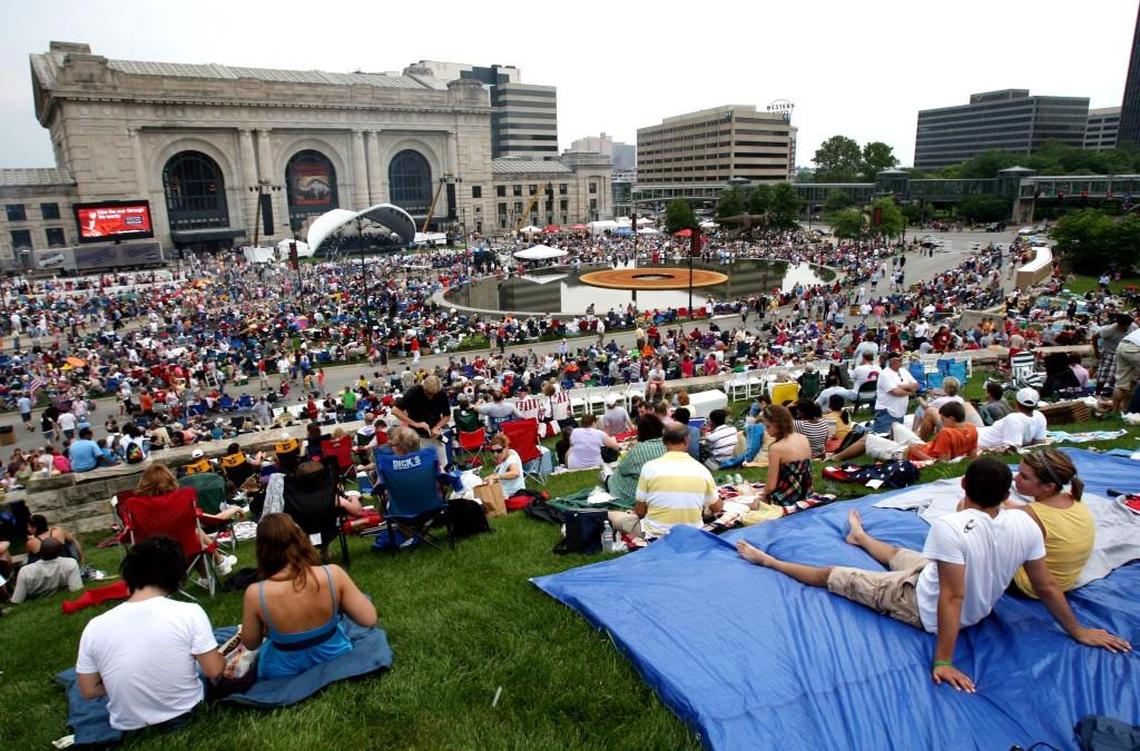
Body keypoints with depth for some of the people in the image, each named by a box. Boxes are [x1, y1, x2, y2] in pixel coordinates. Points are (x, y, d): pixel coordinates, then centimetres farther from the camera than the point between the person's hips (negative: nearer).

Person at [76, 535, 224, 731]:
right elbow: (214, 671, -16)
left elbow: (89, 691, -4)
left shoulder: (95, 627, -14)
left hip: (129, 726, 2)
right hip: (184, 714, -2)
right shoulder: (189, 613, -22)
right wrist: (221, 658, 6)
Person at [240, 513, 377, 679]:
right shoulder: (333, 574, -25)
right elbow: (369, 620, -18)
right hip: (334, 658, 0)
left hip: (285, 671, 0)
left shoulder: (255, 593, -26)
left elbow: (250, 644, -8)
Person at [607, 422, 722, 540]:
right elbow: (717, 508, 8)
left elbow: (639, 511, -4)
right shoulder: (701, 469, -6)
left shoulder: (650, 467, -11)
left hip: (655, 535, -2)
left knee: (612, 515, 20)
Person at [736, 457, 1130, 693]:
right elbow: (1047, 588, -6)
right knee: (898, 553, 32)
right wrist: (1078, 632, 10)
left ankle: (768, 561, 25)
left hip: (926, 609, -7)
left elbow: (951, 599, -33)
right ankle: (860, 537, 64)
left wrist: (943, 661, -25)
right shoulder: (1025, 525, -18)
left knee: (834, 576, 7)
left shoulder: (950, 527, -36)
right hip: (980, 609, 7)